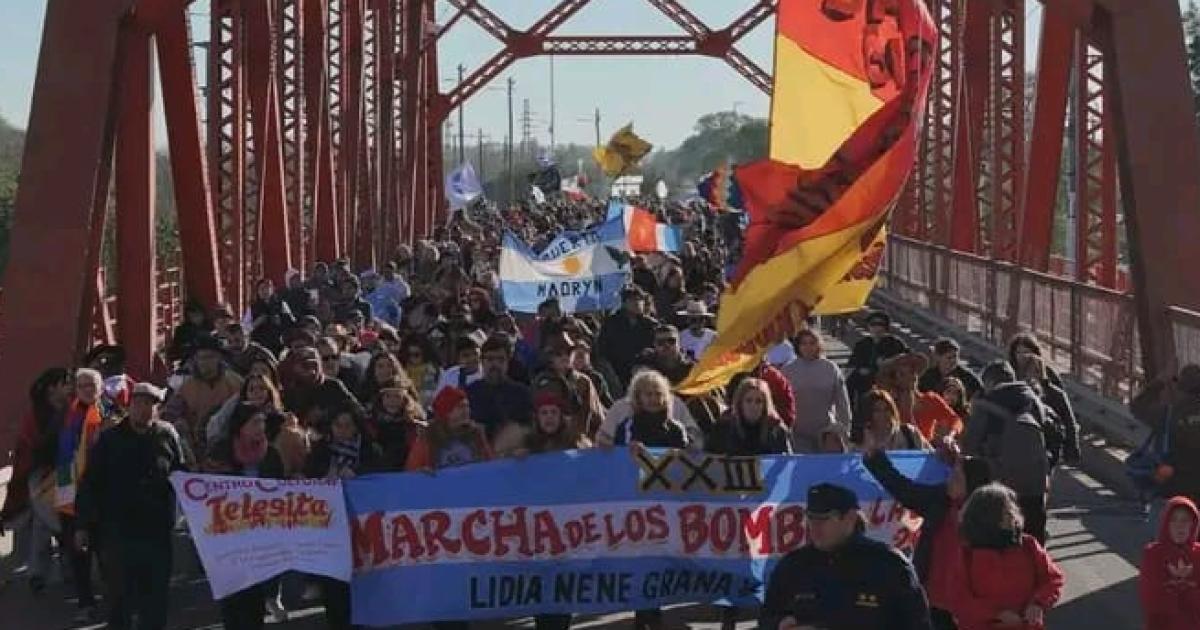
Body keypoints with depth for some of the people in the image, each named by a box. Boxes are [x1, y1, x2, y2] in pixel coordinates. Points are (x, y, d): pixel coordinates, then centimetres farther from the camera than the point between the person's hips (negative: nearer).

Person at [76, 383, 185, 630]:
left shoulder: (167, 435, 1)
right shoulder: (110, 439, -1)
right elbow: (90, 484, 0)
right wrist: (83, 525, -4)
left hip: (157, 532, 1)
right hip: (117, 532, -1)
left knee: (156, 599, 9)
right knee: (119, 599, 7)